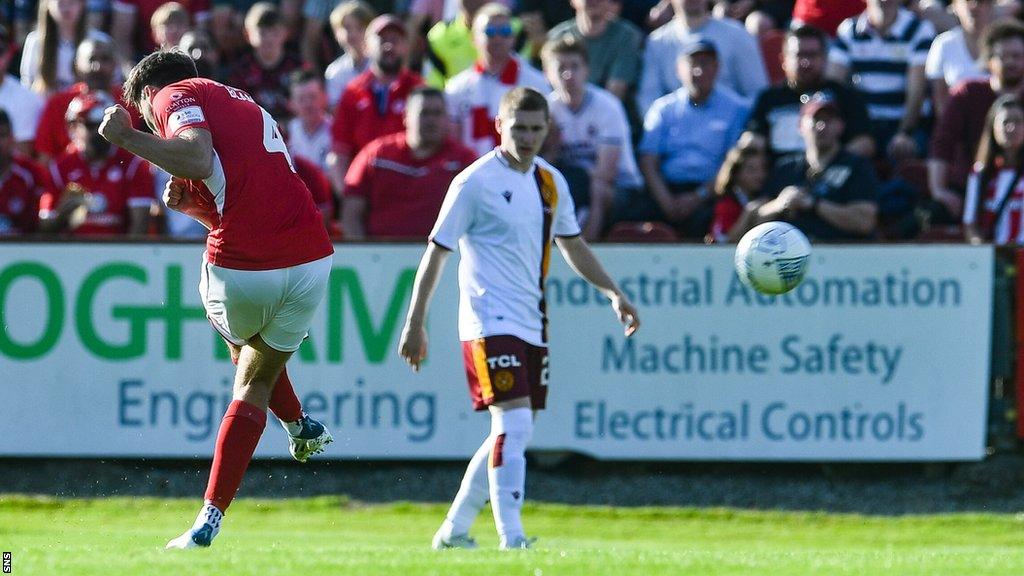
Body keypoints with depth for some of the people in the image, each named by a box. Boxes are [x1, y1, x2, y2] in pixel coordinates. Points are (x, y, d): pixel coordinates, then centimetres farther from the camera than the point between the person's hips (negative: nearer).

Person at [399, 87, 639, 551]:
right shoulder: (475, 182, -9)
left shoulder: (551, 183, 11)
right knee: (514, 425, -18)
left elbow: (572, 245, 24)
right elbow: (437, 252, -6)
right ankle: (511, 538, -18)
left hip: (532, 325, 7)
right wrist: (415, 325, -8)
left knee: (511, 434, 10)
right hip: (490, 322, -7)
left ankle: (453, 530, 20)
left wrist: (613, 293, 15)